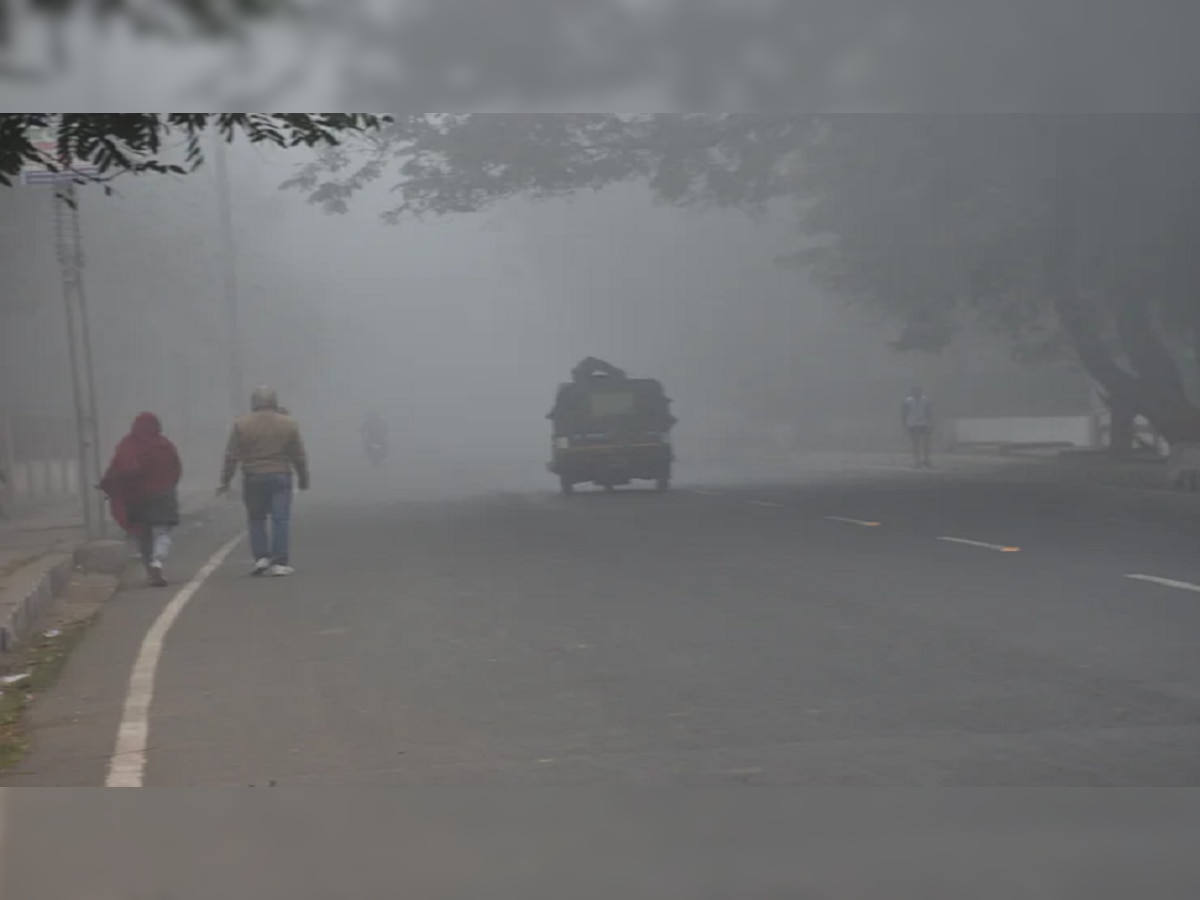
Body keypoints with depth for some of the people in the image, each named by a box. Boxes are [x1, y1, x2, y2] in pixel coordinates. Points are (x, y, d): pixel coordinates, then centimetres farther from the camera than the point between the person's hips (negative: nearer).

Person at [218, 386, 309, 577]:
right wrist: (303, 479, 15)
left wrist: (226, 480, 6)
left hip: (253, 478, 1)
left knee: (256, 519, 12)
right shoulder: (289, 424, 2)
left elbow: (231, 457, 0)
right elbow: (299, 456, 5)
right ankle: (279, 562, -6)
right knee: (281, 519, -1)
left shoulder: (241, 425, 1)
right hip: (280, 476, -1)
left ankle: (261, 557, 4)